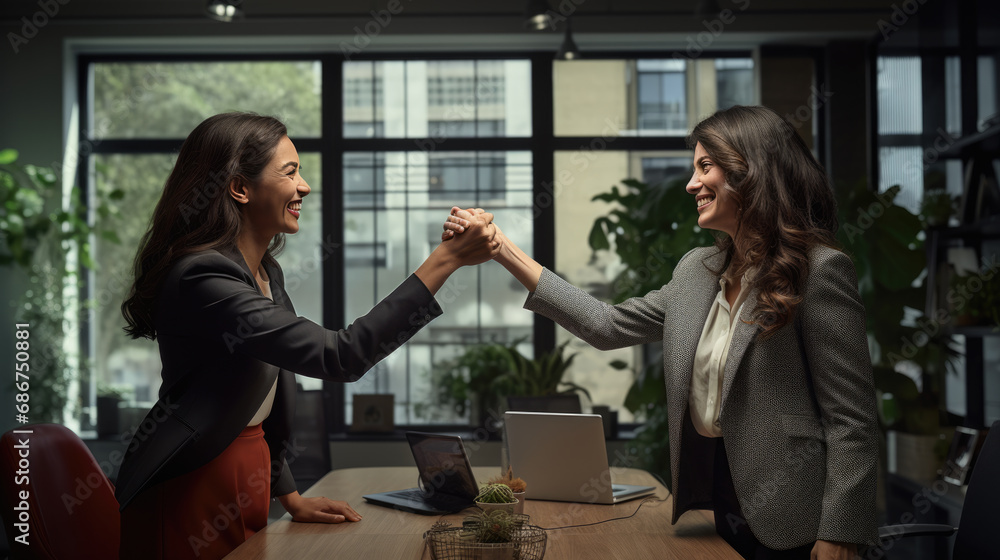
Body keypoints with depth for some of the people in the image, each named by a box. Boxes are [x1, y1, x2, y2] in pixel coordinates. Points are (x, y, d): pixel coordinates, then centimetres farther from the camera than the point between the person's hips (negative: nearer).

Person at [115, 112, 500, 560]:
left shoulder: (267, 273, 8)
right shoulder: (201, 278, -24)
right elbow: (339, 356, -32)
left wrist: (291, 499, 13)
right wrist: (445, 259, -31)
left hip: (246, 489, 9)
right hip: (187, 499, -9)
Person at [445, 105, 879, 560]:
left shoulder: (819, 270, -13)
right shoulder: (697, 270, 8)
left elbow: (851, 417, -14)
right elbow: (609, 326, 8)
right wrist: (504, 251, 6)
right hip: (723, 500, 7)